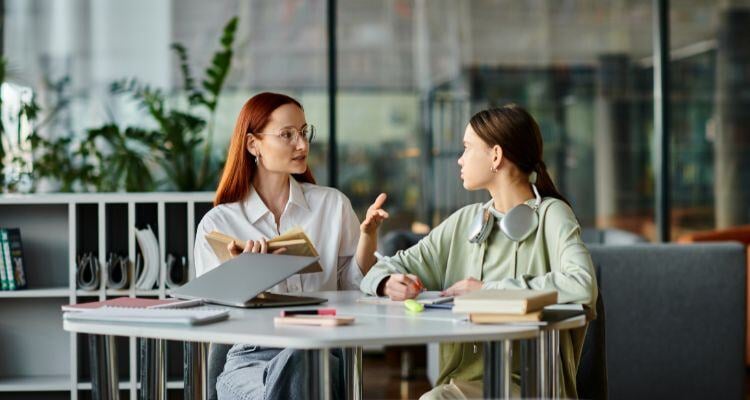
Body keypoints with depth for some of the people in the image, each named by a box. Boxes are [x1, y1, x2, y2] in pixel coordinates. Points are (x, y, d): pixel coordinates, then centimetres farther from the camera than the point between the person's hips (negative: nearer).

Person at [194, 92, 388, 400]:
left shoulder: (333, 204, 12)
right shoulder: (217, 223, 8)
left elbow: (354, 289, 11)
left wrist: (368, 234, -5)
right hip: (249, 357, -1)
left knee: (295, 360, -36)